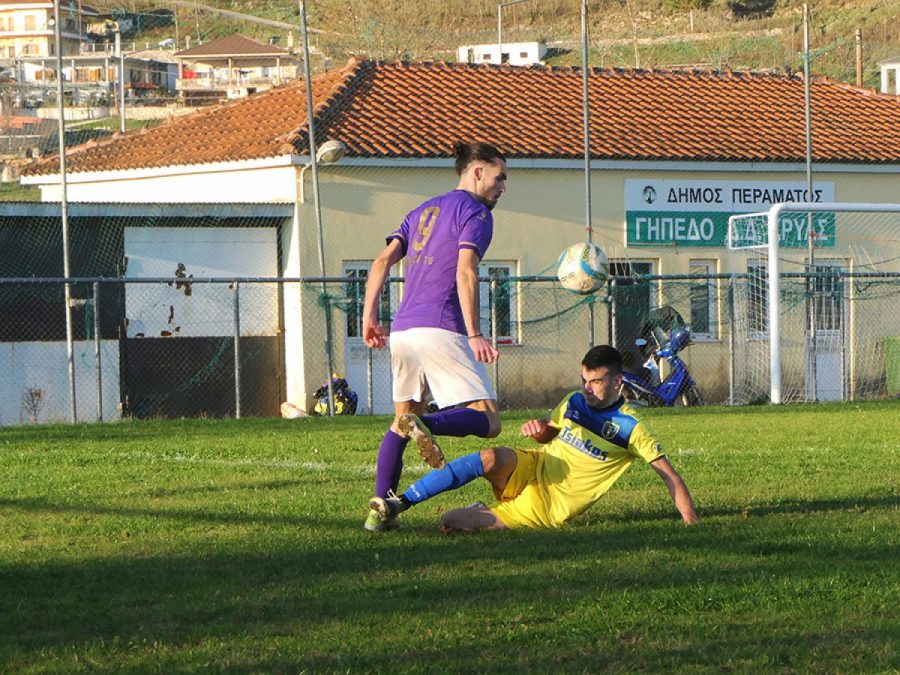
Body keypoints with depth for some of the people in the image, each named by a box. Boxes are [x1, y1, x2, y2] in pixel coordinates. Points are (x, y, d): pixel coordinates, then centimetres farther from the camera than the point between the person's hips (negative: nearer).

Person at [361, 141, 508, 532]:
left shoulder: (423, 211, 23)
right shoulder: (475, 212, 0)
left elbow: (383, 260, 14)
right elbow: (465, 272, -13)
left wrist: (369, 317, 12)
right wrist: (474, 335, -17)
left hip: (402, 333, 8)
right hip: (441, 330, -8)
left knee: (401, 421, 19)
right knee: (488, 421, -10)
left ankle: (379, 510, 9)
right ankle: (426, 424, -38)